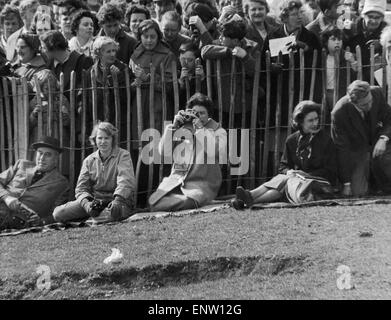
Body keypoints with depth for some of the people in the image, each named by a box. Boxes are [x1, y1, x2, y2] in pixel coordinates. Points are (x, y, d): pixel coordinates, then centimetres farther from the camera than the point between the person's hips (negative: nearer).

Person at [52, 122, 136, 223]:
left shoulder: (123, 155, 0)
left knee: (111, 214, -40)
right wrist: (86, 203, -17)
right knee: (58, 213, -16)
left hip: (119, 200, -3)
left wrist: (117, 200, -34)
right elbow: (81, 187, 7)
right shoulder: (89, 160, 12)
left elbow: (125, 181, -15)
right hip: (94, 200, 3)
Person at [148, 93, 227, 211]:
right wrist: (173, 127, -1)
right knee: (153, 201, -20)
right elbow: (162, 152, 7)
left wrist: (200, 128, -10)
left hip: (202, 182, -3)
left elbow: (217, 151, -13)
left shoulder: (218, 131, 9)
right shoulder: (182, 129, 15)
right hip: (177, 178, 3)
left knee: (188, 202, -35)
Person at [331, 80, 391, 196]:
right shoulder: (339, 112, -29)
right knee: (358, 192, -13)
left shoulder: (377, 92, -20)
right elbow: (342, 149, -22)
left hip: (375, 138, 3)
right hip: (356, 148, -3)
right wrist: (346, 183, -18)